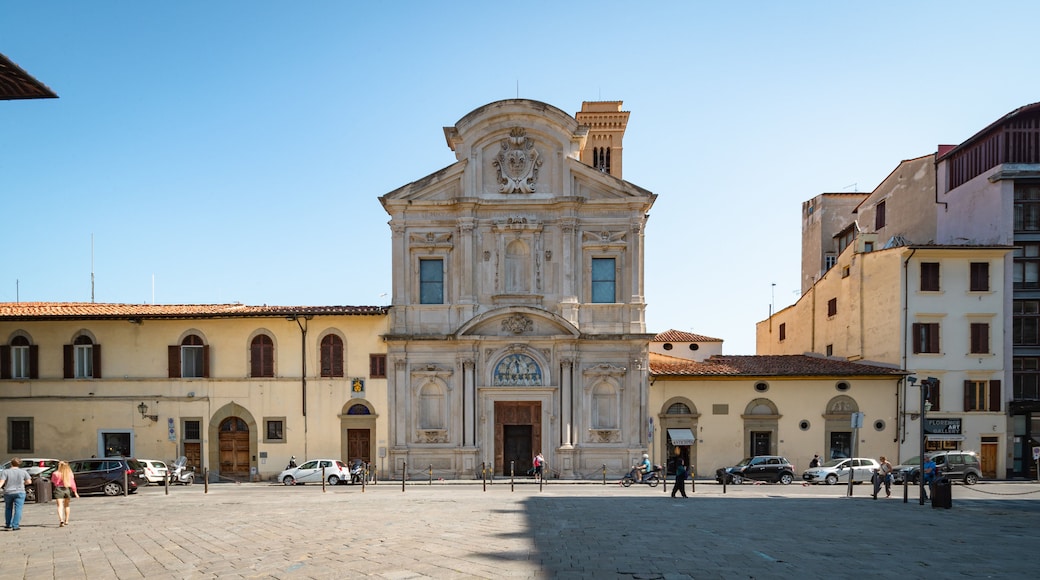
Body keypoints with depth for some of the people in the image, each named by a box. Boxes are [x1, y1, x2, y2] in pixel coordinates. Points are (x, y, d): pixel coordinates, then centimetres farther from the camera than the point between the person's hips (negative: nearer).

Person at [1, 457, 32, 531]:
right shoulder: (23, 472, -2)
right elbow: (29, 481, 1)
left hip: (8, 493, 1)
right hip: (19, 492, -1)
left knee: (8, 508, 18)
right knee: (18, 509, 0)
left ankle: (8, 525, 24)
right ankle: (15, 526, -6)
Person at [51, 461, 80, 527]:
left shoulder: (56, 473, -8)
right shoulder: (70, 473, 0)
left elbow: (52, 481, 8)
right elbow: (72, 483, -1)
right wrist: (75, 492, 3)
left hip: (59, 489, -3)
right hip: (68, 489, 3)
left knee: (60, 506, -6)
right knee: (67, 505, 19)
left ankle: (61, 520, -24)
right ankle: (66, 521, 26)